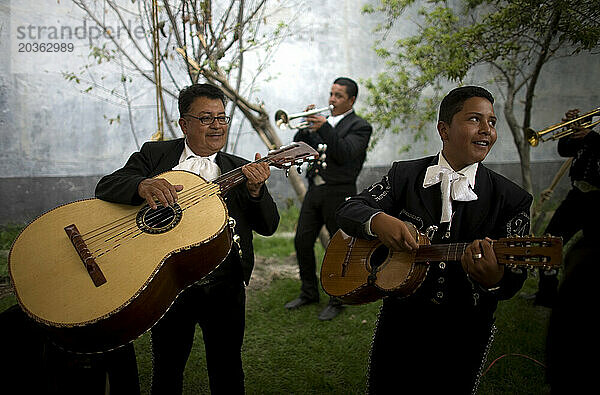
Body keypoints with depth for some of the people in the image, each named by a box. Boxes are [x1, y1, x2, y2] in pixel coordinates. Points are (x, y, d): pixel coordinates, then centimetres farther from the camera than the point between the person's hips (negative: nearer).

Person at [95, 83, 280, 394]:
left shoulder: (240, 170, 8)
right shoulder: (154, 155, 5)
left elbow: (268, 226, 1)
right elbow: (106, 187, -7)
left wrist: (255, 190, -19)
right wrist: (142, 185, -28)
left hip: (224, 287, 1)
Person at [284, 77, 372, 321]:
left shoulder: (359, 127, -2)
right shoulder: (323, 121, 17)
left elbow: (344, 154, -18)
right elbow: (298, 146, 11)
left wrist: (324, 128, -26)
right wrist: (307, 126, -7)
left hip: (338, 193, -6)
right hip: (314, 190, 6)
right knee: (302, 242, 7)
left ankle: (336, 301, 14)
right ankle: (309, 293, 23)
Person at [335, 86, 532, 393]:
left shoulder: (512, 199, -7)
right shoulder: (405, 175, -1)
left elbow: (513, 281, -11)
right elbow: (348, 209, -4)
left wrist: (493, 279, -36)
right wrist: (378, 220, -27)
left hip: (461, 336, -1)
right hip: (398, 320, 2)